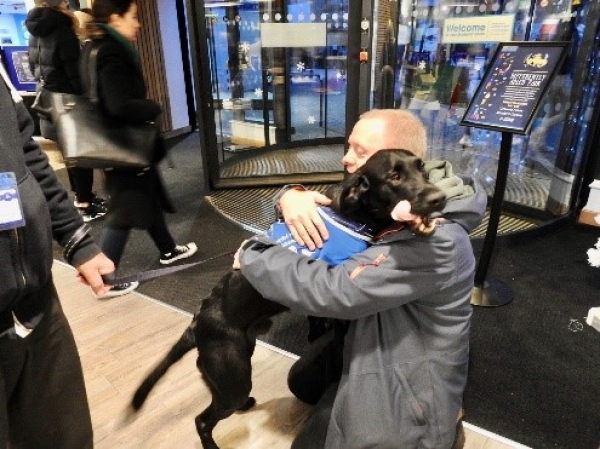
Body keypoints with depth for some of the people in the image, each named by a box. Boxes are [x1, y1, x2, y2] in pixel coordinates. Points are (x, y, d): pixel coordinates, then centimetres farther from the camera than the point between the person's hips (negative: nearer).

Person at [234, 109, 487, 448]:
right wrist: (292, 197, -24)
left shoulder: (435, 241, -34)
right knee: (302, 381, 23)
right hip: (369, 346, 9)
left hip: (408, 390, -8)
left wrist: (253, 255, -23)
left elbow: (331, 291, -38)